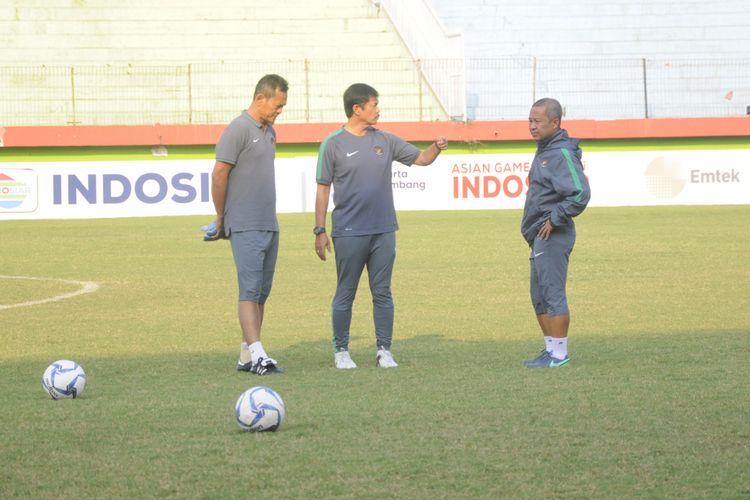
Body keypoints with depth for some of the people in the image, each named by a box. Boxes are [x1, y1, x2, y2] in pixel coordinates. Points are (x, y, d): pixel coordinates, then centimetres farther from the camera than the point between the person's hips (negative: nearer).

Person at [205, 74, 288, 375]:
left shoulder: (269, 132, 16)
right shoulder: (239, 130, -11)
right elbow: (219, 174, -11)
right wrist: (221, 218, -2)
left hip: (269, 224, 8)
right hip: (246, 226, -8)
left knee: (262, 293, 8)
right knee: (250, 291, -13)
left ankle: (247, 355, 12)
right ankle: (257, 355, -19)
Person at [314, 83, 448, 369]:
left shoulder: (385, 141, 9)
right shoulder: (334, 145, -3)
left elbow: (421, 159, 14)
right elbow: (323, 189, -1)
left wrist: (437, 148, -8)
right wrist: (320, 231, -4)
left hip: (384, 231, 4)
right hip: (349, 233, -4)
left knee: (382, 293, 5)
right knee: (345, 294, 3)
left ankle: (384, 351, 11)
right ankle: (341, 351, 13)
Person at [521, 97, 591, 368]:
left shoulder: (562, 154, -15)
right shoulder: (544, 151, 15)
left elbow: (580, 194, -25)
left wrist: (555, 220, -19)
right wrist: (533, 229, 15)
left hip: (553, 236, -10)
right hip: (540, 237, 10)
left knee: (552, 295, -8)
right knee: (539, 297, 14)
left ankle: (559, 353, -4)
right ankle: (551, 350, 21)